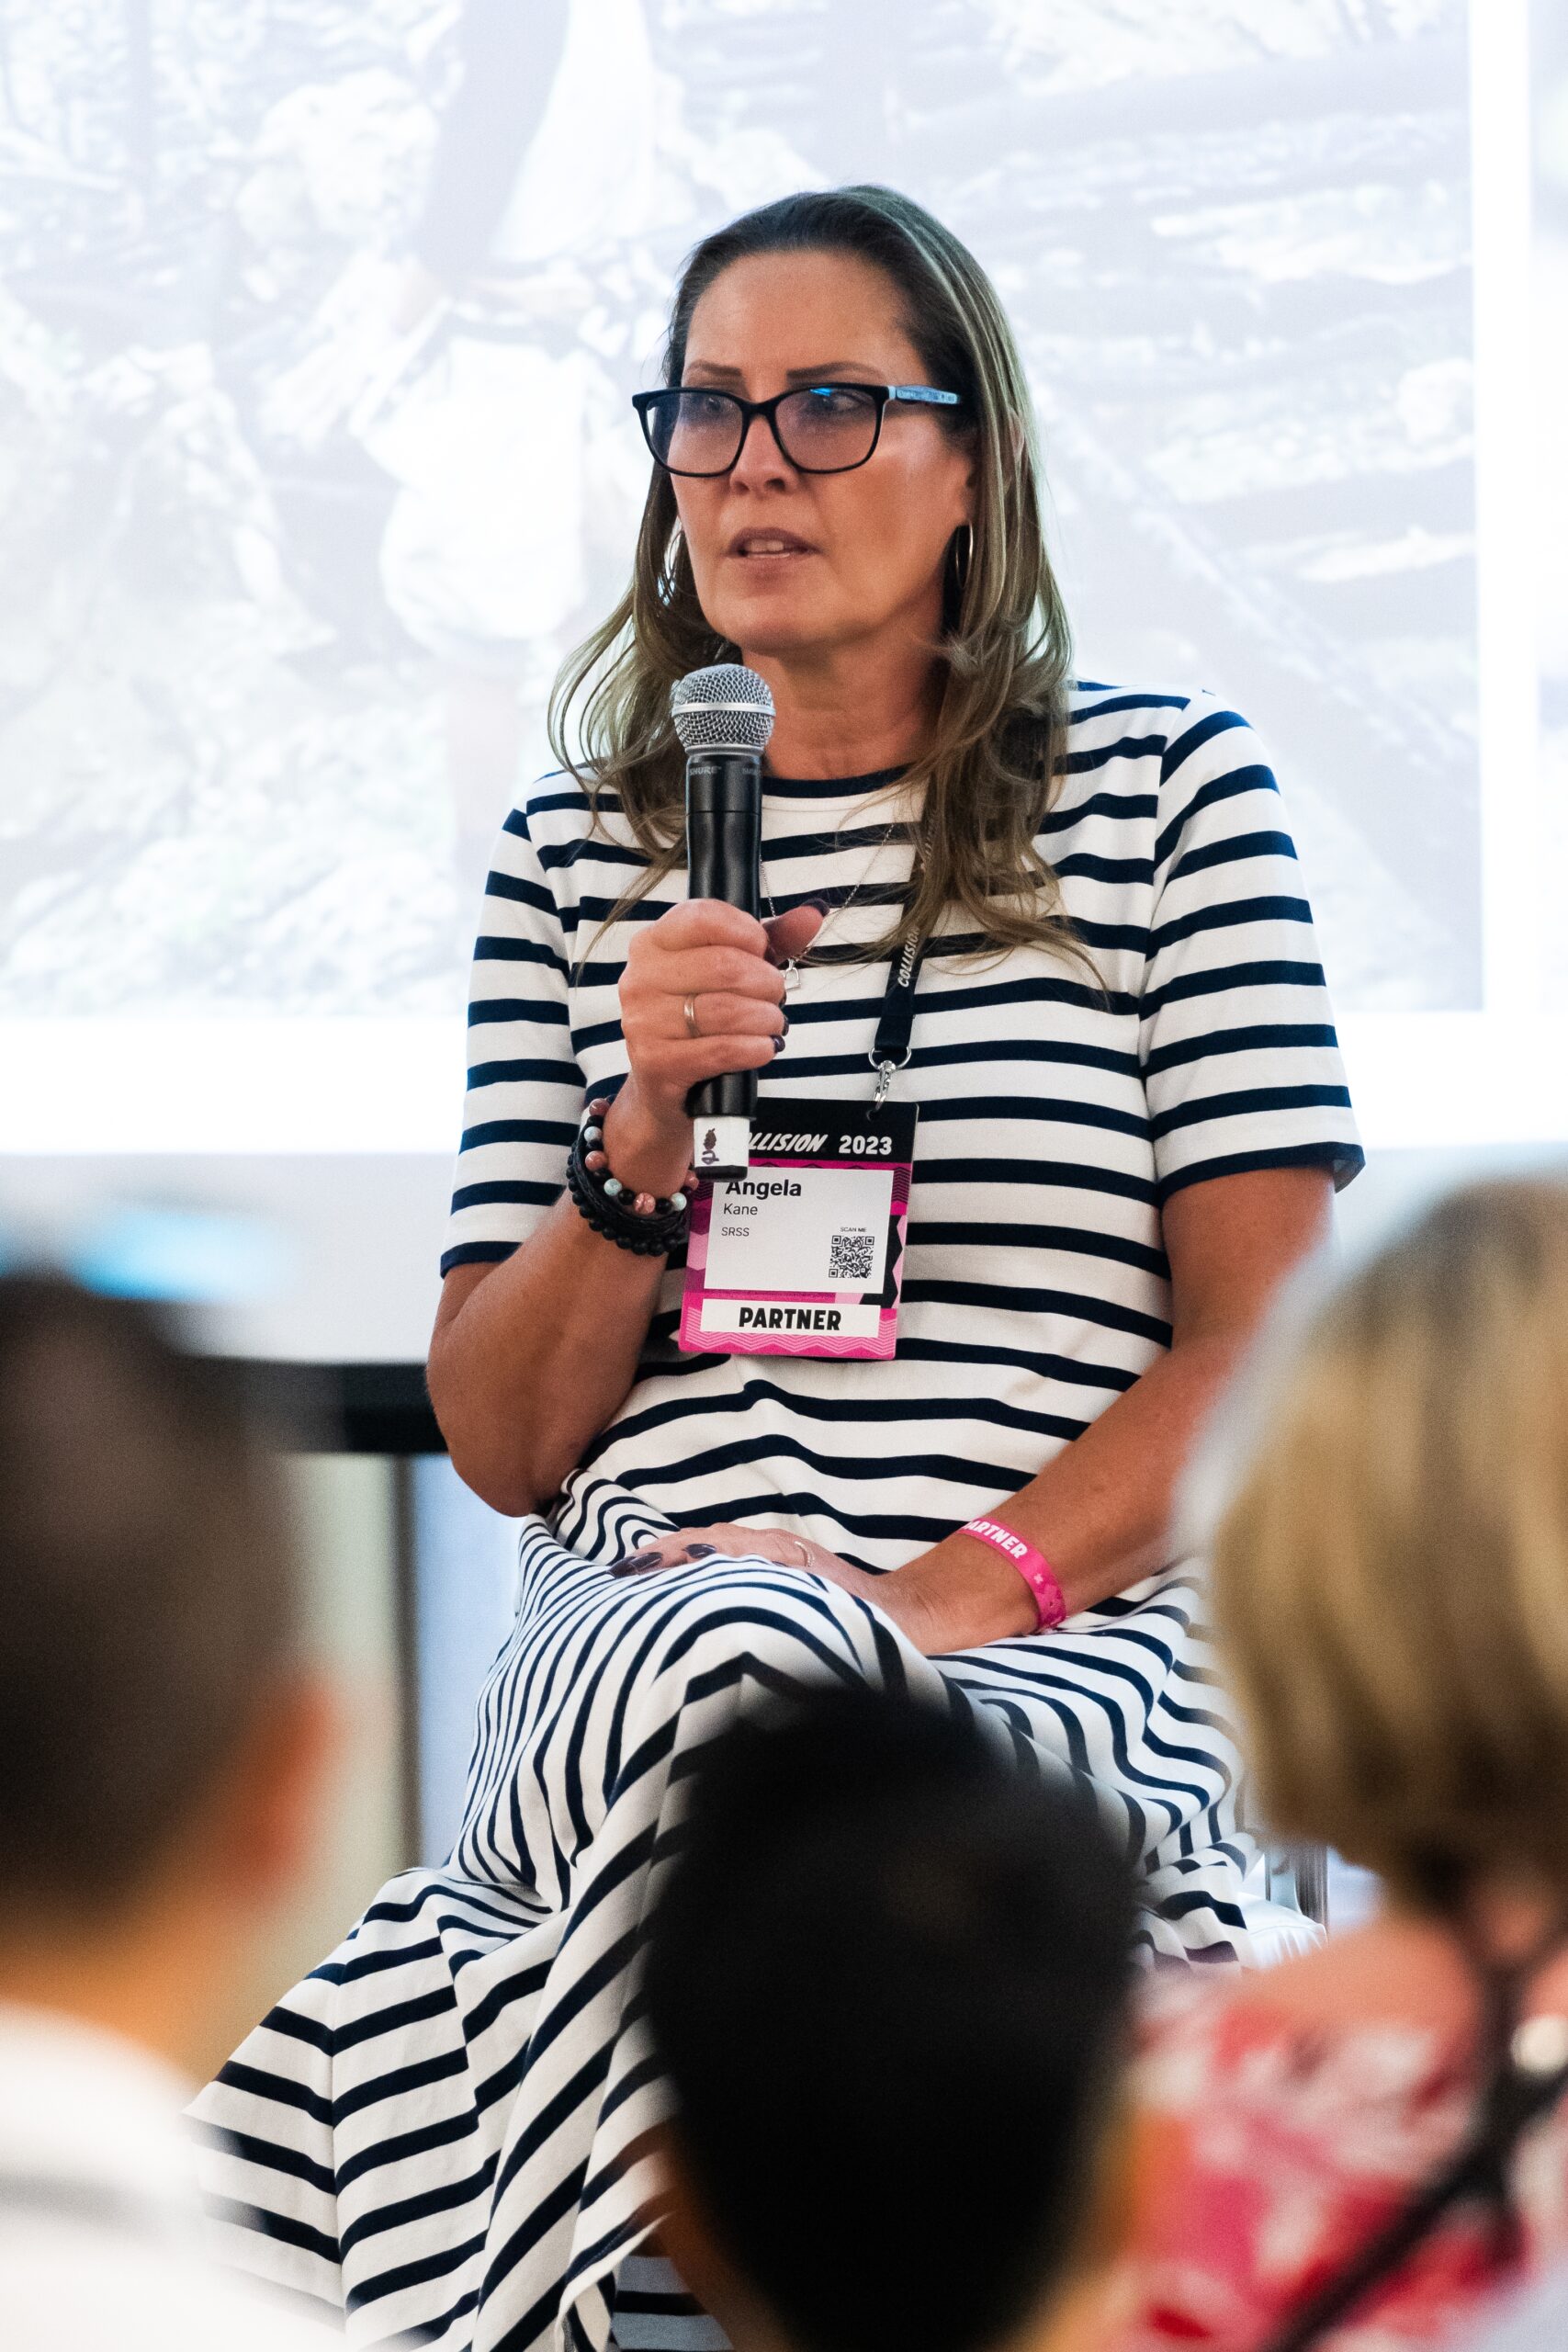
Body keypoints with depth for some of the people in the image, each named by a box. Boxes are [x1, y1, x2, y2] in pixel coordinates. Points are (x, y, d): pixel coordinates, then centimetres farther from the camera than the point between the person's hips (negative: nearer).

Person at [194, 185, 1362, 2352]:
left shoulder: (1169, 789, 11)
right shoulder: (575, 852, 18)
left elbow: (1268, 1348, 3)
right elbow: (499, 1441, 16)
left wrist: (959, 1589, -12)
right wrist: (644, 1147, -3)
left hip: (1072, 1644, -1)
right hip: (626, 1632, 2)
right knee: (747, 1661, -37)